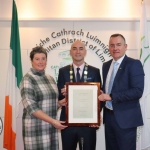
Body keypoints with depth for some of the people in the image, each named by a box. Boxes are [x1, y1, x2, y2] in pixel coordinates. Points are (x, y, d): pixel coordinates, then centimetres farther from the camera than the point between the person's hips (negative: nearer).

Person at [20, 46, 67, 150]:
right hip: (36, 127, -6)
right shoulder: (27, 79, -9)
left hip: (51, 127, 6)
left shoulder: (50, 79, 10)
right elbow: (31, 107, -16)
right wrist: (52, 121, -20)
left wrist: (62, 102, -1)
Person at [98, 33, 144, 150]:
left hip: (125, 118, -6)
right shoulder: (106, 65, 11)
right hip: (109, 116, 6)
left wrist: (111, 97, -21)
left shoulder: (134, 64, -10)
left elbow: (137, 91, -20)